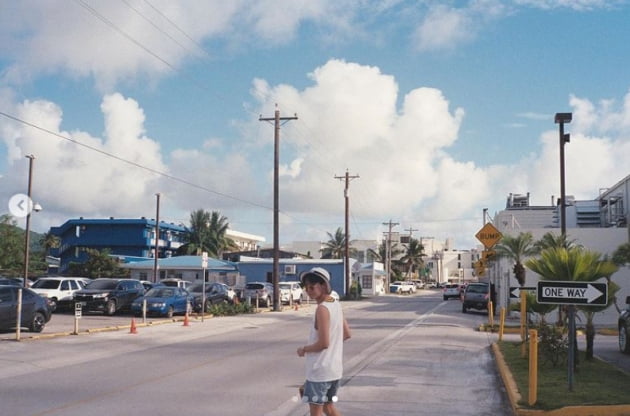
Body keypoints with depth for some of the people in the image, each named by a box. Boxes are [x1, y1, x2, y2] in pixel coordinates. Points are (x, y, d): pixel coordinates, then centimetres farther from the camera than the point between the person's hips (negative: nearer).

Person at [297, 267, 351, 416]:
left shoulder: (322, 309, -19)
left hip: (319, 370, -9)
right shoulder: (336, 304, 6)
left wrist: (304, 349, -9)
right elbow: (347, 334, 14)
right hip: (335, 368, 9)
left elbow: (323, 343, -23)